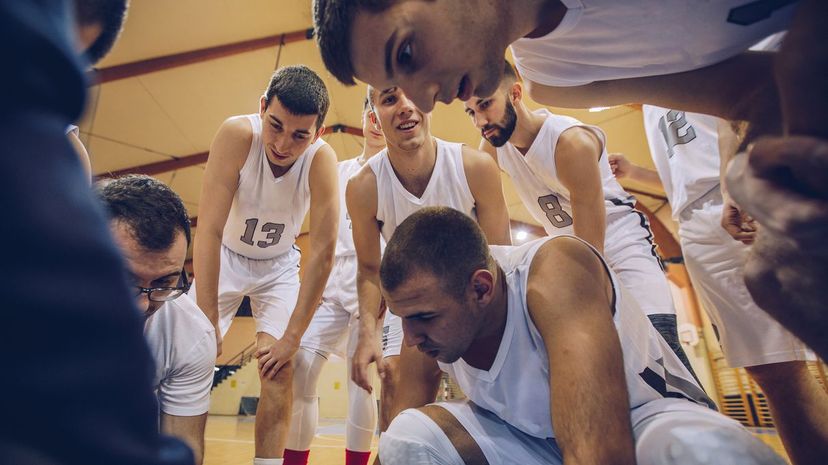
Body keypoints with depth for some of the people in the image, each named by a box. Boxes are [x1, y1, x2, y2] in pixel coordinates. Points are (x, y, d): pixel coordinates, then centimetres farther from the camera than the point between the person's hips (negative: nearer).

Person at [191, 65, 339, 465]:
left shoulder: (322, 159, -28)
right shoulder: (237, 135, -30)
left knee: (278, 369, -6)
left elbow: (322, 253, -25)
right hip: (225, 257, 0)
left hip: (279, 265, 0)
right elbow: (209, 229, -30)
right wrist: (207, 324, -29)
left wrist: (292, 337, -22)